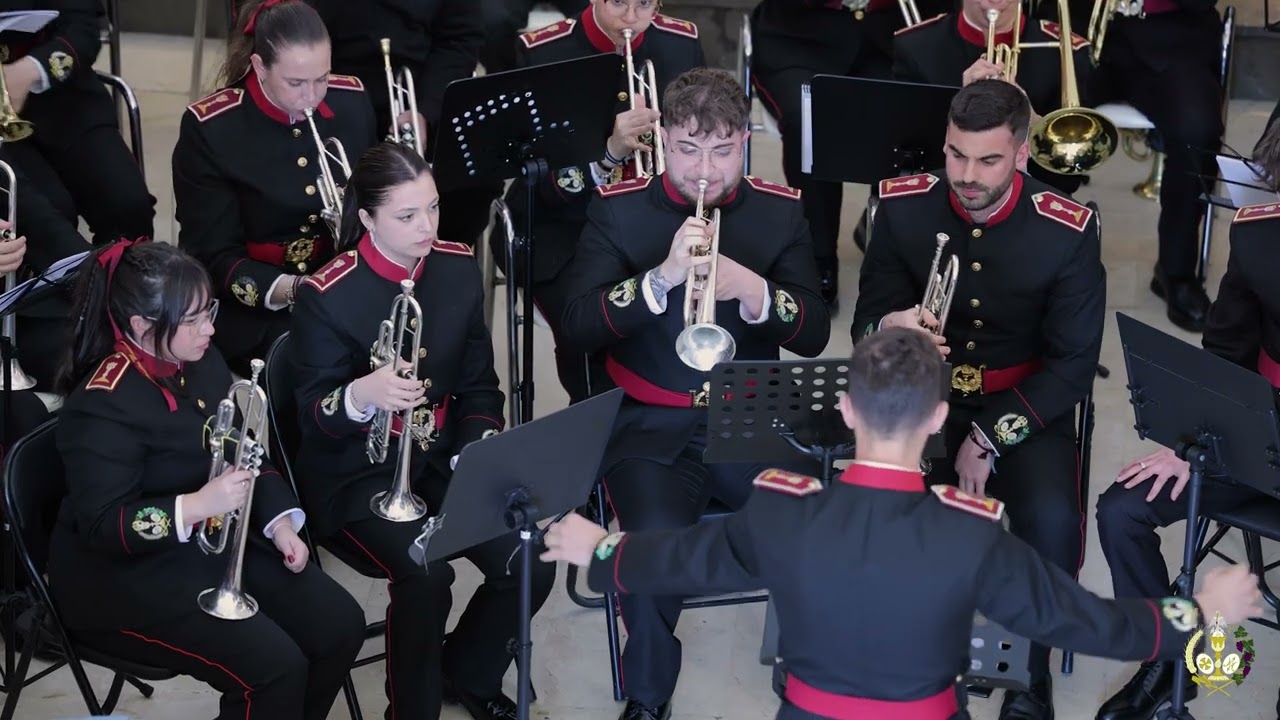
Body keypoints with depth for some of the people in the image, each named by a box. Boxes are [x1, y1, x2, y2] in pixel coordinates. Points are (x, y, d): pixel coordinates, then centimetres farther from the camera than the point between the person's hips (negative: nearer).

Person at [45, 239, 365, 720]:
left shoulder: (202, 362, 4)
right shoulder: (103, 406, -21)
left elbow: (245, 456, 15)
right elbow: (101, 527, -25)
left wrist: (279, 521, -1)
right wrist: (194, 506, -38)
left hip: (219, 544, 8)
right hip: (127, 576, -8)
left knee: (340, 625, -5)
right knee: (276, 666, -24)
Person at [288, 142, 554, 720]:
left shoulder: (458, 269, -1)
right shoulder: (327, 297, -17)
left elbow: (478, 383, 7)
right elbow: (312, 416, -15)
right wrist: (361, 395, -37)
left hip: (441, 455, 5)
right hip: (358, 469, -5)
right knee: (425, 572, -31)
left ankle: (469, 672, 14)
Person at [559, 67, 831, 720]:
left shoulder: (780, 212, 7)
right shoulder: (618, 209, 2)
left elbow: (814, 336, 0)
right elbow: (576, 331, -8)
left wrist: (752, 290, -20)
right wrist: (661, 278, -23)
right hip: (651, 425, -2)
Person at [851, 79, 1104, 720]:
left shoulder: (1068, 231, -13)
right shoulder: (903, 207, -8)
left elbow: (1073, 364, -8)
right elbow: (864, 322, 0)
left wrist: (989, 439, -18)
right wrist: (886, 330, -27)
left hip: (1025, 405, -1)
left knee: (1052, 522, -29)